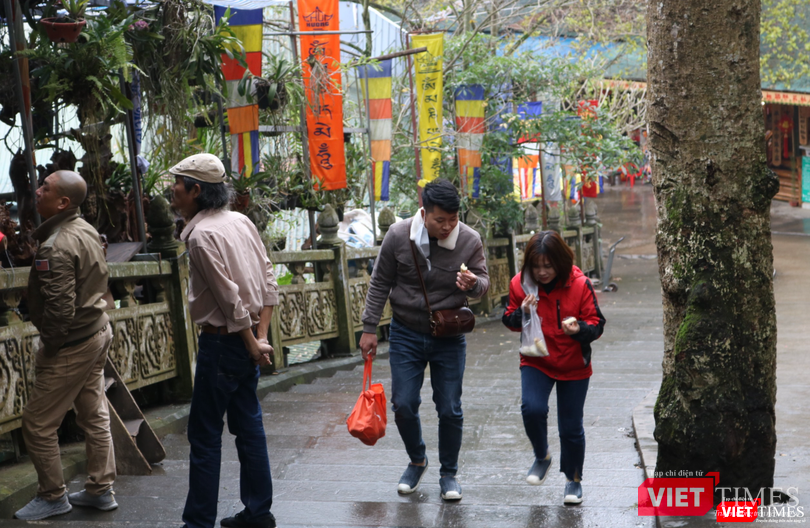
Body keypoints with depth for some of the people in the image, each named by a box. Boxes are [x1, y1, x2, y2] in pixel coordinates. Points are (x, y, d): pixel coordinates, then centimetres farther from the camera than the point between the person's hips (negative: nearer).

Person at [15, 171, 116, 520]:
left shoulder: (55, 248, -25)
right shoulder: (87, 230, 5)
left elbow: (60, 308, -28)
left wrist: (49, 347, -12)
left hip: (72, 344, -10)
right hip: (98, 331, 10)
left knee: (38, 424, 4)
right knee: (94, 416, 16)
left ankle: (53, 497, 16)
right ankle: (100, 490, 26)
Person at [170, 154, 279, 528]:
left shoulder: (202, 235, -17)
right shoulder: (241, 221, 8)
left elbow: (230, 298, -19)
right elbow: (268, 281, 7)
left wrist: (252, 345, -9)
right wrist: (261, 336, 5)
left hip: (223, 341, -8)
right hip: (247, 340, 9)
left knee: (204, 434, 0)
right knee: (248, 424, 15)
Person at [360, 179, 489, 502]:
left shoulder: (470, 241, -13)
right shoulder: (399, 235, -12)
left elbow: (483, 282, -5)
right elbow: (380, 284, -2)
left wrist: (473, 284, -30)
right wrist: (369, 329, -2)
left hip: (449, 337, 0)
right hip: (406, 334, 0)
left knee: (450, 410, 2)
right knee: (403, 406, 2)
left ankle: (448, 474, 21)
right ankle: (417, 461, 29)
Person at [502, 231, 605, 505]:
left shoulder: (579, 284, -15)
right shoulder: (520, 283, -9)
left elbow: (596, 323, -8)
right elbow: (509, 320, 3)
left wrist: (580, 329, -31)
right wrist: (521, 314, -20)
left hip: (574, 367, -1)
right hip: (535, 362, 1)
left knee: (571, 427, 6)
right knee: (532, 408, -23)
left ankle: (573, 479, 30)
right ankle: (541, 457, 7)